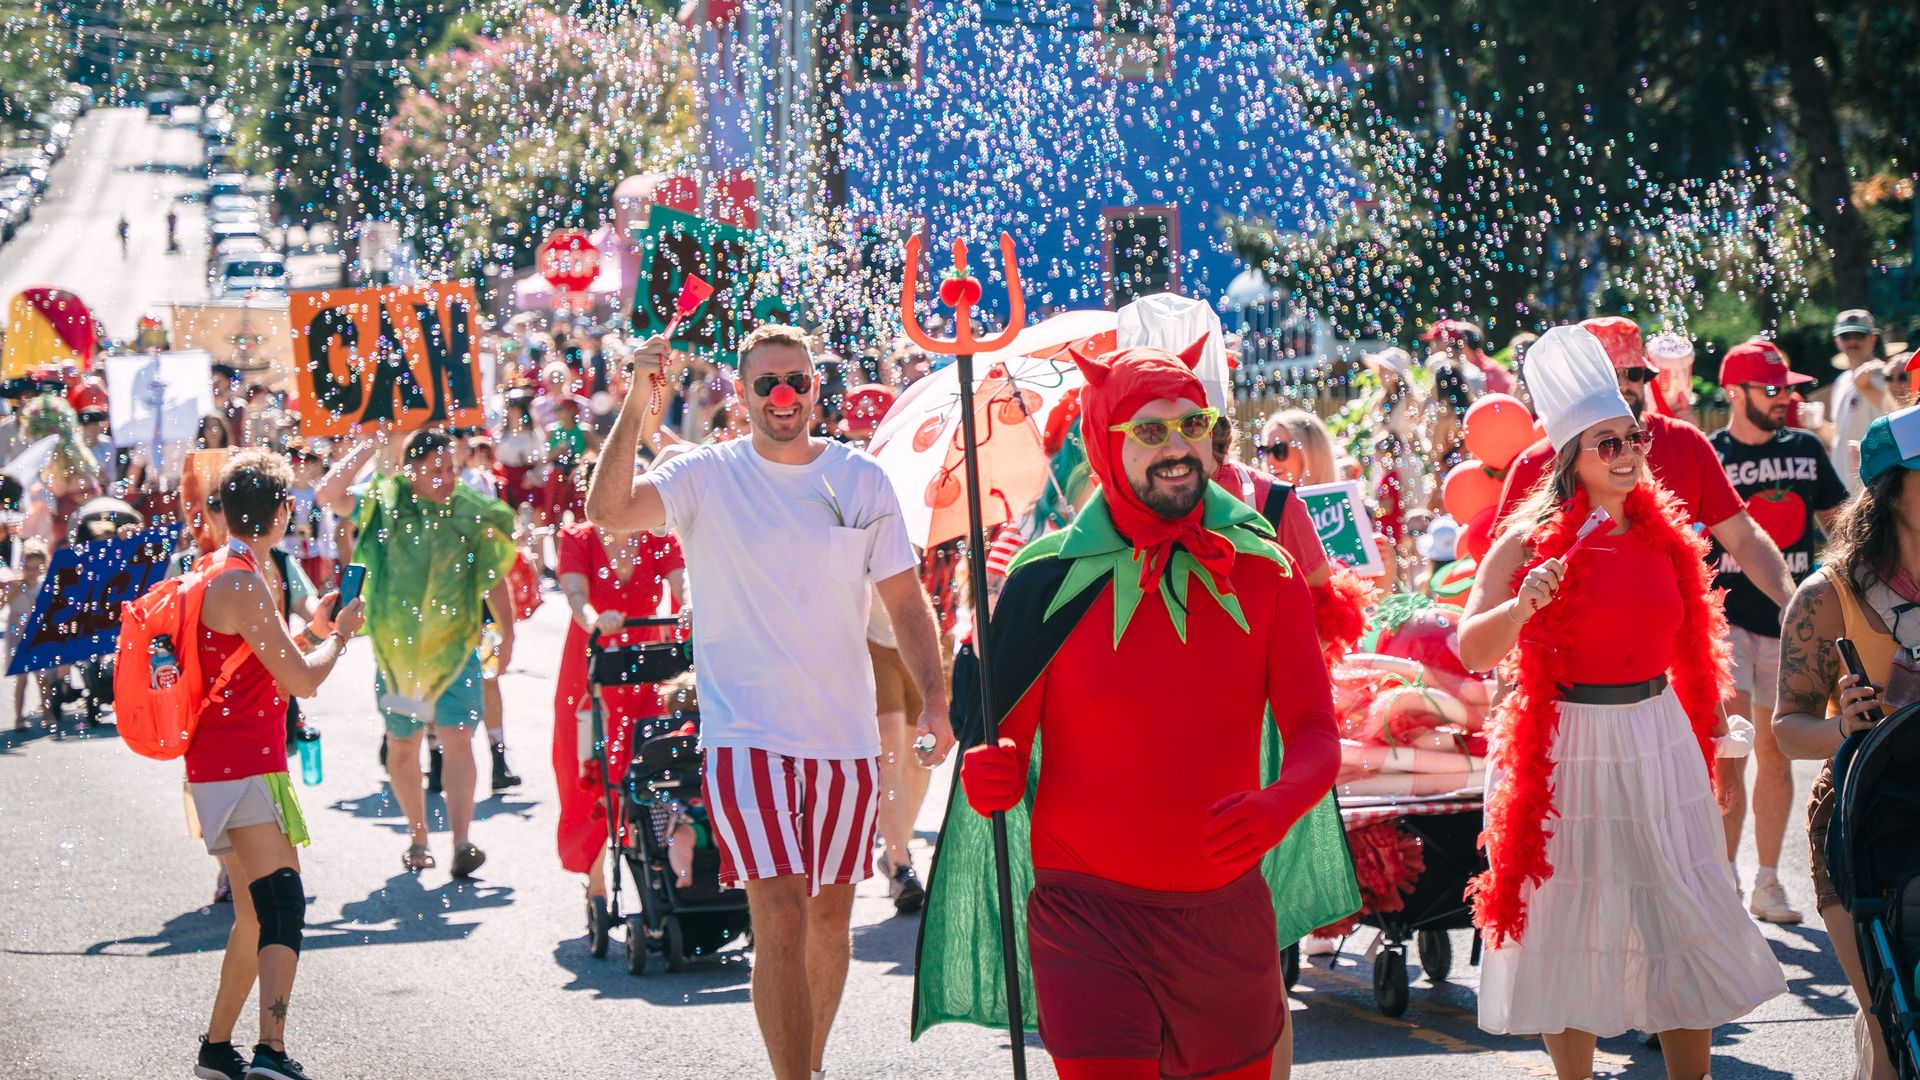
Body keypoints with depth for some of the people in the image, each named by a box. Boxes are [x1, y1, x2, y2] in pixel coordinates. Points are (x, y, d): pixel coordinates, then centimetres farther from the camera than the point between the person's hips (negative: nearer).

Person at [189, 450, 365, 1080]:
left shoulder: (219, 573, 16)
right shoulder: (243, 584, -15)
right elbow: (303, 680, -16)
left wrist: (312, 628, 24)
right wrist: (340, 634, 1)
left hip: (217, 770, 10)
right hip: (244, 771, -10)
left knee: (256, 915, 18)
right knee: (283, 907, -18)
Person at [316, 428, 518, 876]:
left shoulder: (471, 512, 3)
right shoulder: (384, 505, 0)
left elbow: (495, 577, 10)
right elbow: (328, 495, -13)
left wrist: (506, 634, 5)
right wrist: (367, 449, -13)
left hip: (455, 646, -1)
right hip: (397, 649, 1)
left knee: (457, 738, -13)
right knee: (402, 745, 10)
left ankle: (461, 842, -21)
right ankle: (417, 838, 24)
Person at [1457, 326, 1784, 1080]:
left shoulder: (1665, 533, 5)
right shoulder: (1533, 541, -8)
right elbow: (1470, 651, -15)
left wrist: (1708, 723, 20)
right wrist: (1524, 605, -32)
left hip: (1660, 740, 4)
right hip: (1569, 748, -4)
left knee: (1683, 924, 6)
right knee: (1574, 929, 3)